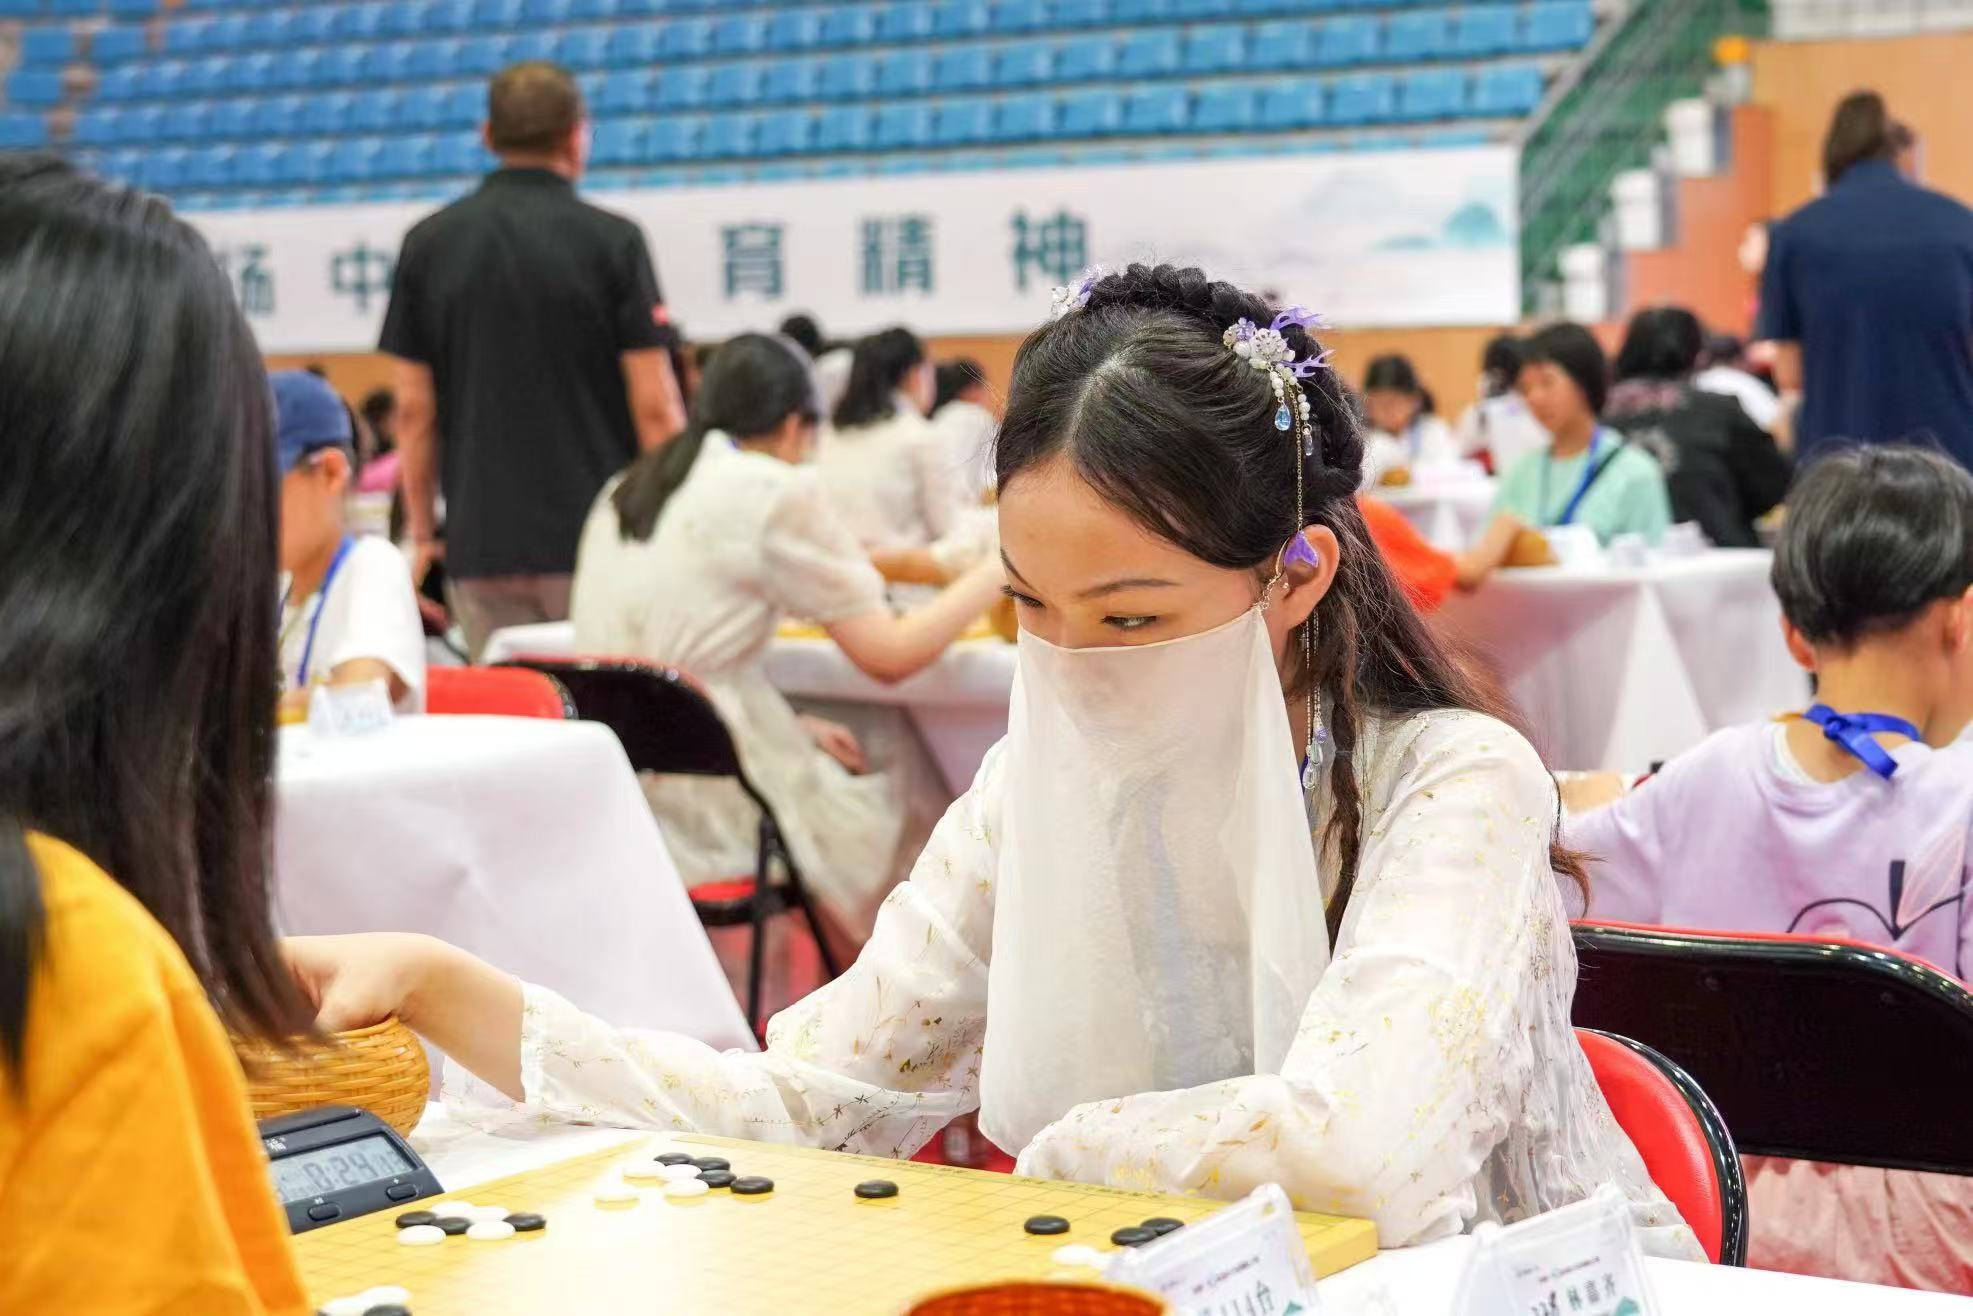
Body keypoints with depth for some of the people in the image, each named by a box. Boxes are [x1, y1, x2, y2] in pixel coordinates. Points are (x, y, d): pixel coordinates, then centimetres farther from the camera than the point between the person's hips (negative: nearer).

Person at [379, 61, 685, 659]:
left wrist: (422, 533, 13)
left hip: (480, 547, 3)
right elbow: (655, 408, -7)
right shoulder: (611, 241, -5)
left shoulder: (428, 244, 4)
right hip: (600, 540, -3)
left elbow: (414, 410, 5)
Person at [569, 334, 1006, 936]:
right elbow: (890, 654, -9)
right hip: (704, 811, -8)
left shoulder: (625, 491, 13)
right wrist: (1000, 569, 4)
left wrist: (791, 727, 14)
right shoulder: (775, 493, -9)